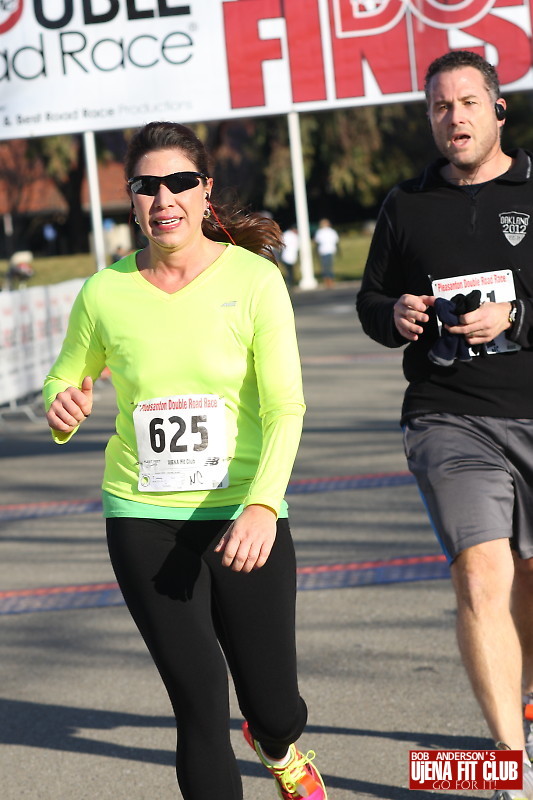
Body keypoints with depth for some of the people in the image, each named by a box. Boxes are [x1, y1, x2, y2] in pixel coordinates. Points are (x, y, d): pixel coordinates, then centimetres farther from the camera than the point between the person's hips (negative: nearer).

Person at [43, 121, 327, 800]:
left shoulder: (254, 280, -7)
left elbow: (284, 406, -14)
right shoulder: (105, 292, -1)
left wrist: (263, 503, -29)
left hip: (245, 515, -1)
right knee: (200, 709, -6)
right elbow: (64, 383, 13)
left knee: (275, 710, 9)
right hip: (143, 519, 1)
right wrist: (63, 410, -12)